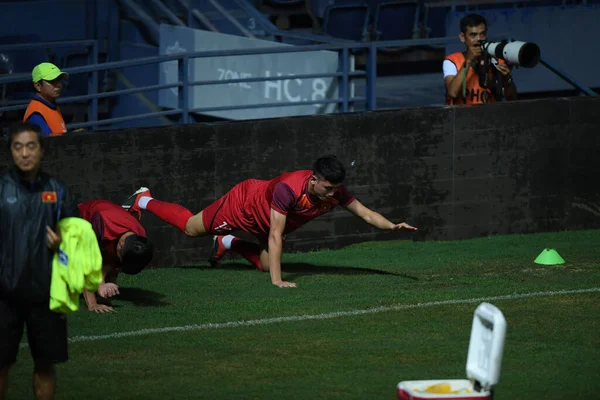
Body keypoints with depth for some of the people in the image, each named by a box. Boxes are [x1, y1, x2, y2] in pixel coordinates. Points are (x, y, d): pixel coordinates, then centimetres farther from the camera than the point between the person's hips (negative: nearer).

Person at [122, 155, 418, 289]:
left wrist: (392, 226, -39)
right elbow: (275, 235, -47)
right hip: (245, 203, -6)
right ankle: (144, 201, 36)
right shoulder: (288, 189, -46)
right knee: (192, 227, 12)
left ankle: (229, 243, 36)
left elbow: (365, 213, -20)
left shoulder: (335, 192, -27)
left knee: (264, 264, 10)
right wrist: (277, 280, -51)